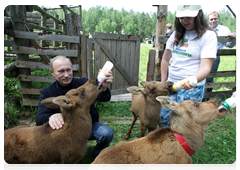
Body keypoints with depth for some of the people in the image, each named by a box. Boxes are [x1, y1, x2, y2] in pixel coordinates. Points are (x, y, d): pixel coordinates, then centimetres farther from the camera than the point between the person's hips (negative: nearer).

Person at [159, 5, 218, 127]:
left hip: (191, 88, -5)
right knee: (163, 118, 7)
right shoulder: (176, 34, 9)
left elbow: (205, 67, -17)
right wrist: (163, 83, 12)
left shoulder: (208, 35, -7)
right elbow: (165, 60, 16)